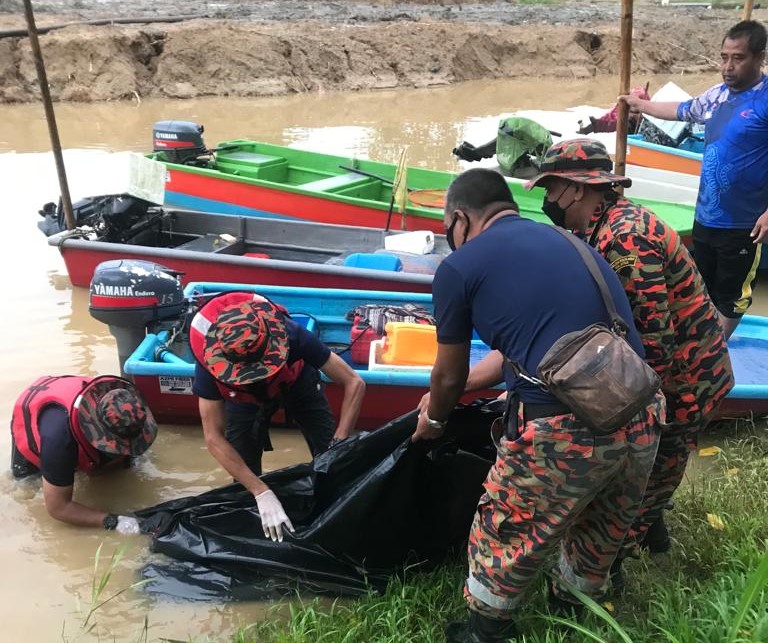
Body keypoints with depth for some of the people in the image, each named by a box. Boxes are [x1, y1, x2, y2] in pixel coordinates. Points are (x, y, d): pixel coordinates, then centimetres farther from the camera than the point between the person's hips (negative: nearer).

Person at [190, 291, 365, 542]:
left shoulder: (290, 334, -43)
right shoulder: (208, 362, -39)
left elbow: (354, 383, -35)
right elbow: (214, 438, -32)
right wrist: (262, 494, -40)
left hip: (296, 382, 0)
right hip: (244, 397, 1)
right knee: (244, 465, -6)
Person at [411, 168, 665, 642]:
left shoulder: (460, 266, 0)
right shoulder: (569, 243, 19)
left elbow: (449, 376, 11)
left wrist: (433, 419, 33)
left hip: (566, 433, -6)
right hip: (643, 417, 7)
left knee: (506, 532, 20)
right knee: (605, 526, 31)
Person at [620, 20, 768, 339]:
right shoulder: (716, 95, 6)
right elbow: (680, 110, 26)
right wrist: (641, 105, 38)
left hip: (742, 224, -7)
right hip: (705, 217, 7)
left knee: (731, 295, 10)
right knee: (701, 289, 20)